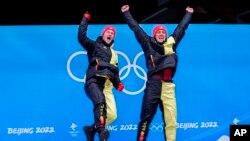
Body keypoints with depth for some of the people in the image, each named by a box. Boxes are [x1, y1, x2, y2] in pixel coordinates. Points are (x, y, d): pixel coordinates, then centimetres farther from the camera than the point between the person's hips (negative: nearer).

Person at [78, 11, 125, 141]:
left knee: (112, 115, -8)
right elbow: (81, 37, -7)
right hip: (93, 82, -6)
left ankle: (91, 129, 9)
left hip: (106, 86, 6)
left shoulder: (113, 53, 30)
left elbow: (115, 71, 28)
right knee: (100, 101, -36)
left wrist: (118, 83, 9)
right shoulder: (94, 46, 11)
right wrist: (85, 18, -5)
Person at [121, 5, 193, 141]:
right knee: (146, 117, 0)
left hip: (168, 86, 3)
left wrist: (188, 14, 40)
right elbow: (135, 28, 12)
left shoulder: (171, 43, 18)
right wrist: (126, 13, 15)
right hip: (153, 84, -3)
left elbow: (181, 28, 29)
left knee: (171, 118, 0)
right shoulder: (148, 43, 10)